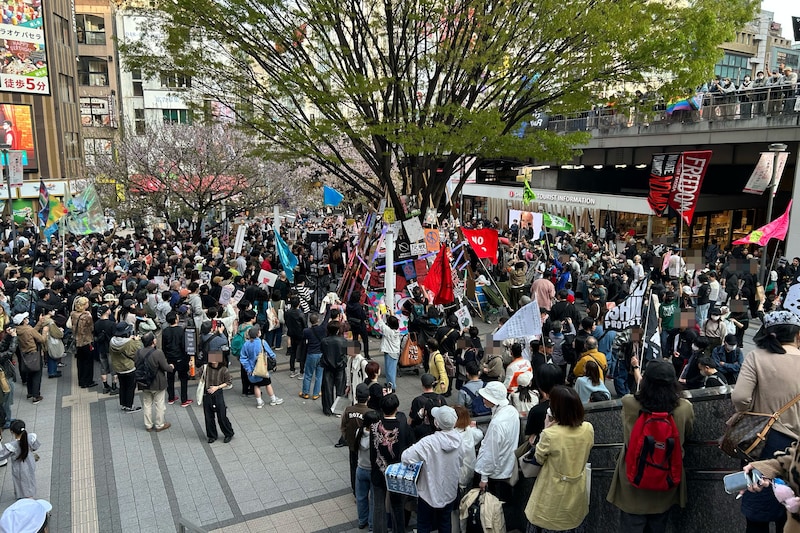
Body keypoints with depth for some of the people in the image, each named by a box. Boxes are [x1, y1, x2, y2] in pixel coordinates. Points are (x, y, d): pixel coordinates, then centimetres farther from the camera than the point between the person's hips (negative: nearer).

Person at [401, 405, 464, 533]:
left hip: (429, 492, -4)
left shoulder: (429, 442, -31)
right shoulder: (459, 439, -15)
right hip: (450, 491, 4)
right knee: (445, 523, 25)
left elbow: (405, 457, -35)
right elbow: (460, 462, 1)